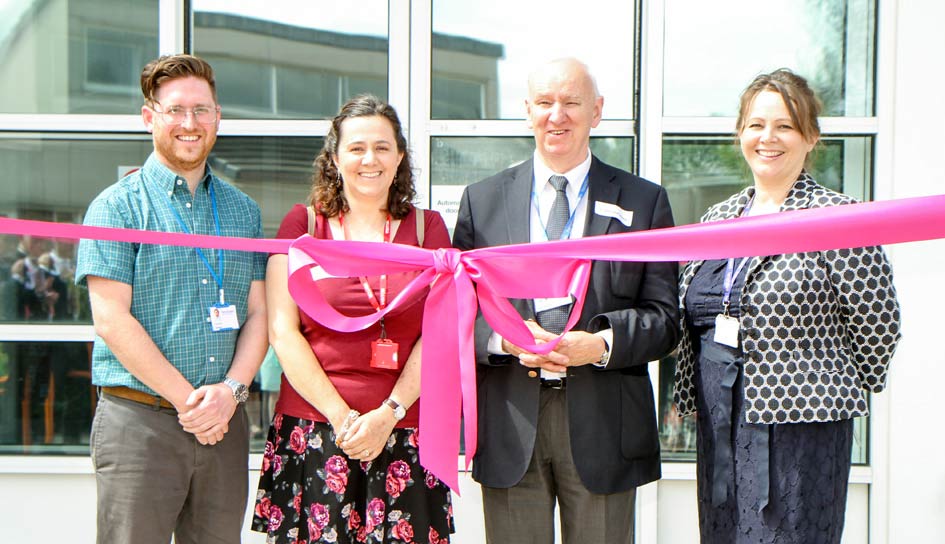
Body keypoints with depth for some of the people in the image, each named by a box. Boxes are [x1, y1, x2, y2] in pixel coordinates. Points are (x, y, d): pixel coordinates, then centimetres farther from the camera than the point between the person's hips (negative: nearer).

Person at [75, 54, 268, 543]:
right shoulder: (118, 205, 0)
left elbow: (258, 314, 10)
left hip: (225, 424, 4)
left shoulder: (243, 210, 14)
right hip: (138, 420, -4)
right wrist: (187, 399, -12)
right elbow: (111, 320, -8)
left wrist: (231, 390, -7)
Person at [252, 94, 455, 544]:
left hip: (403, 435, 1)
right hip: (311, 431, 0)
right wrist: (341, 417, -8)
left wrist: (388, 413, -10)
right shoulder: (303, 223, 7)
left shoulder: (426, 228, 9)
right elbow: (282, 331, 0)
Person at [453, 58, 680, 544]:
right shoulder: (482, 200, 10)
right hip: (510, 426, 1)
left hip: (603, 426, 0)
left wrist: (602, 344, -16)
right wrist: (503, 336, -14)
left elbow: (664, 317, 3)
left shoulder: (644, 202, 7)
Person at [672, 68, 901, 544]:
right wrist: (692, 396, 14)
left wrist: (842, 391, 4)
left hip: (798, 423, -6)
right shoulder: (717, 218, 12)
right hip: (718, 424, 6)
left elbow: (877, 325, -6)